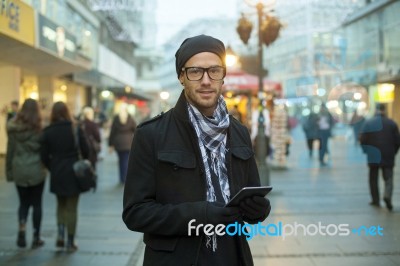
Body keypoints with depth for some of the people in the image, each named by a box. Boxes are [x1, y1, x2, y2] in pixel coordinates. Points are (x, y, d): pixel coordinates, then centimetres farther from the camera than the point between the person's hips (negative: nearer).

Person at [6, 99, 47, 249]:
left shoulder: (13, 128, 1)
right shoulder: (39, 128, -7)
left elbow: (10, 151, 5)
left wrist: (9, 171, 10)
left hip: (19, 170, 2)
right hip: (36, 170, -2)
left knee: (24, 203, 15)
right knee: (36, 203, 8)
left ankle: (21, 229, -4)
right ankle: (36, 237, 13)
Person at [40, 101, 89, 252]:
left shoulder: (47, 132, -3)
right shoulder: (76, 130, -7)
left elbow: (44, 156, -3)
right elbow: (85, 151, -5)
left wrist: (52, 168, 12)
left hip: (56, 173, 2)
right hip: (73, 172, -2)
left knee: (61, 204, 23)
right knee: (71, 208, 7)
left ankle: (60, 235, 10)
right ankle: (70, 242, 11)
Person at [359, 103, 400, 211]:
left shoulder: (368, 123, -4)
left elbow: (362, 140, -6)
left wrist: (366, 150, 11)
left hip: (373, 156, 0)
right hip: (388, 157, 0)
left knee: (373, 178, 11)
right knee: (388, 177, 4)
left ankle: (375, 200, 13)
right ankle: (387, 195, -19)